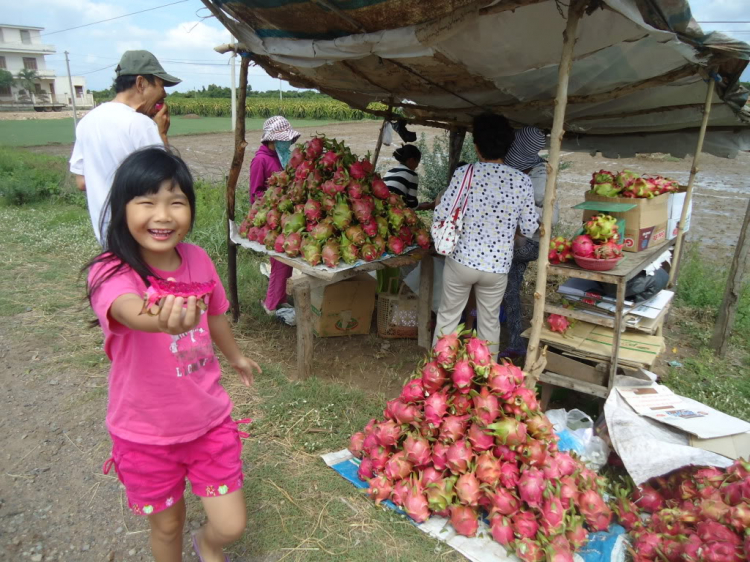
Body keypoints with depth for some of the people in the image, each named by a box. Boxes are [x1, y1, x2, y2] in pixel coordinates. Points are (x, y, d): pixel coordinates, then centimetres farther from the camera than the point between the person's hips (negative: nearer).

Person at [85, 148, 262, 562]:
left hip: (208, 419, 3)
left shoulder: (197, 259, -9)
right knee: (167, 525, 17)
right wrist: (163, 320, -70)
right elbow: (128, 310, -47)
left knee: (231, 525, 8)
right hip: (146, 433, -3)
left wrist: (235, 356, 26)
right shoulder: (112, 273, -23)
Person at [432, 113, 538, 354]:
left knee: (447, 318, 16)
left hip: (461, 260, -1)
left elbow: (441, 216, -11)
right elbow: (530, 228, 0)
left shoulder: (465, 173, -11)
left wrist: (438, 204, 11)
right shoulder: (523, 181, -5)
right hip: (497, 266, 2)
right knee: (489, 323, 18)